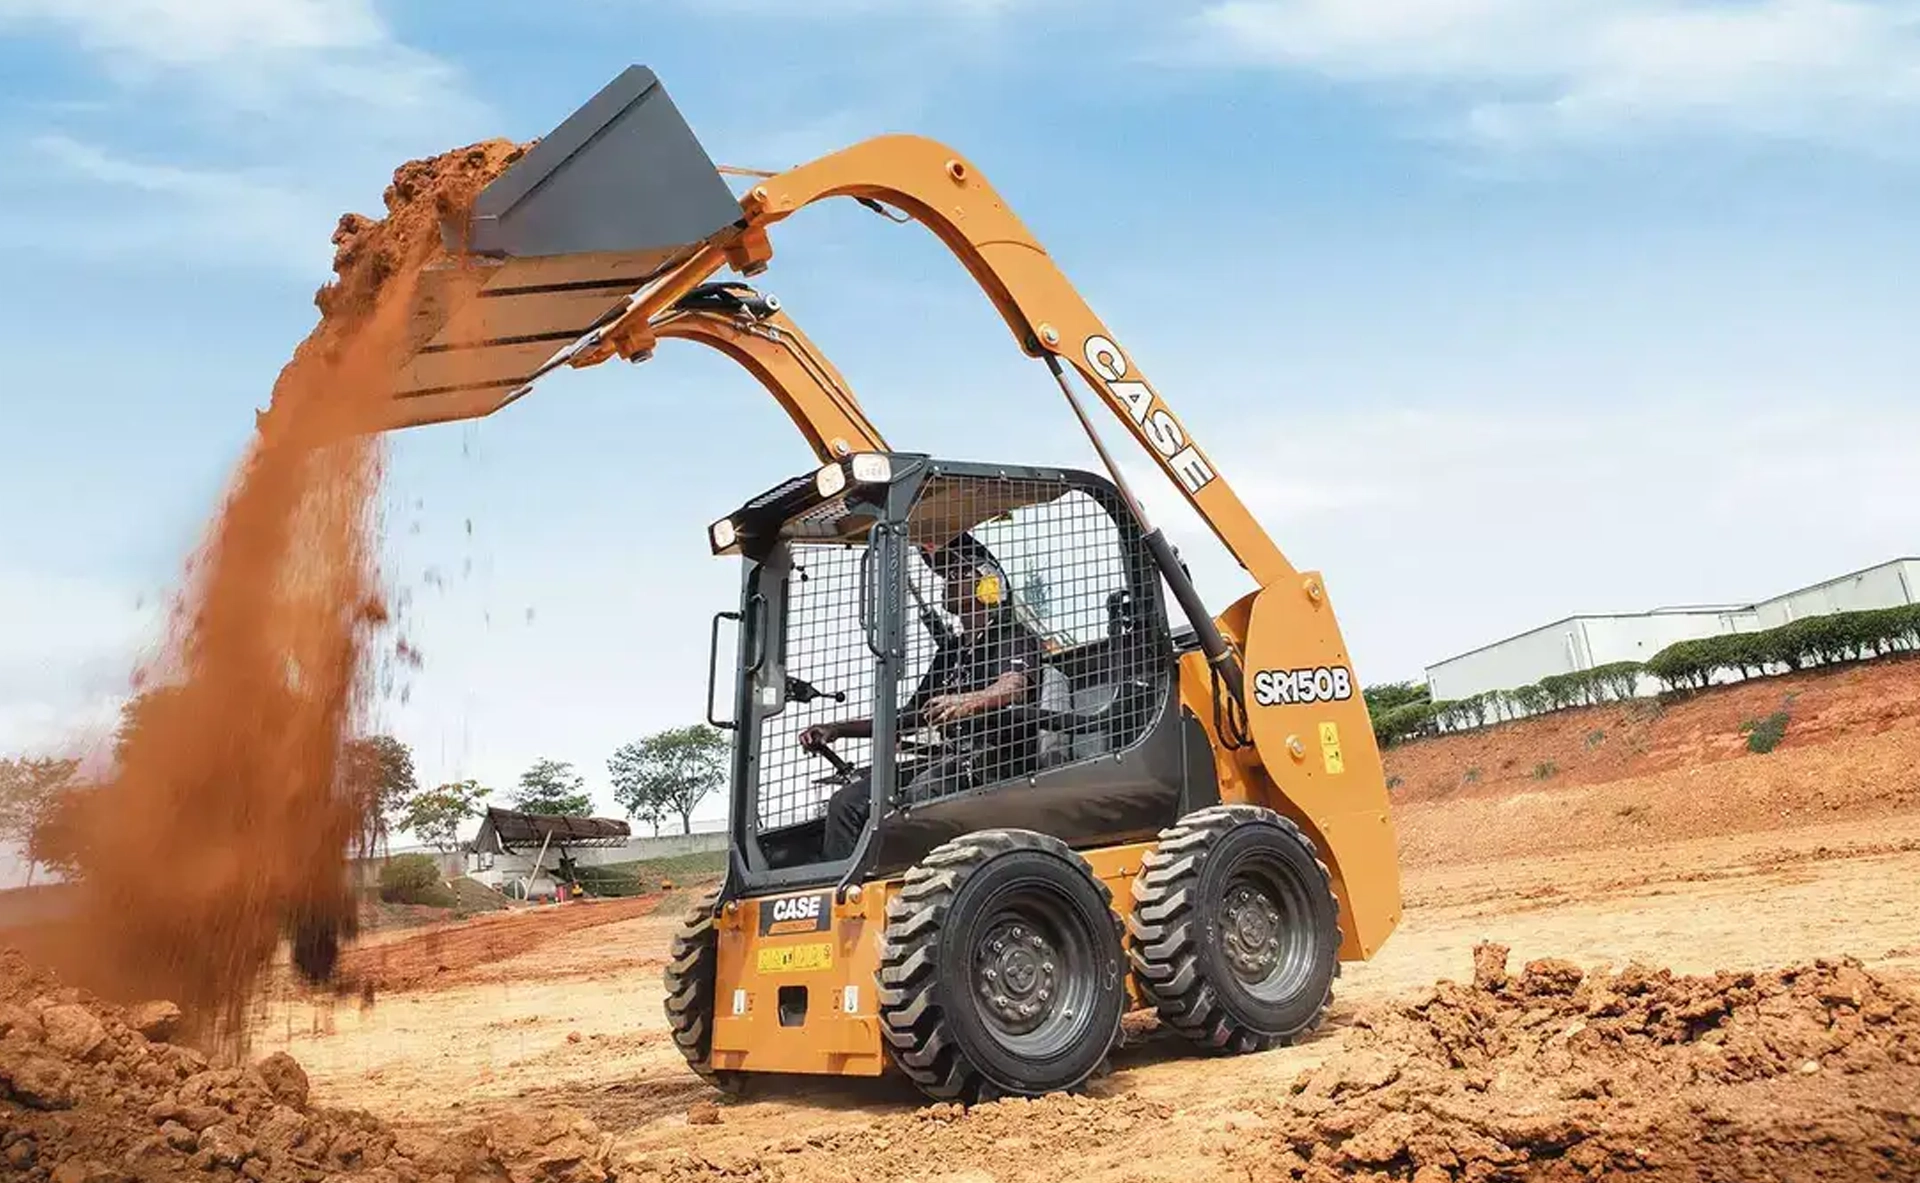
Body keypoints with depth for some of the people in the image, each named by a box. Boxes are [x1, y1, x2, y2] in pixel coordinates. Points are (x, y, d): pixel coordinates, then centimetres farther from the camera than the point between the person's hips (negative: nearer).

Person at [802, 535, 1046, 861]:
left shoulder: (1015, 637, 2)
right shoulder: (951, 649, 27)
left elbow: (1013, 687, -20)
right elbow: (910, 717, 29)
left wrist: (965, 703, -43)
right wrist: (837, 729, 19)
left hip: (999, 762, -8)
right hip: (952, 760, 8)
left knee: (924, 790, -36)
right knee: (847, 801, -10)